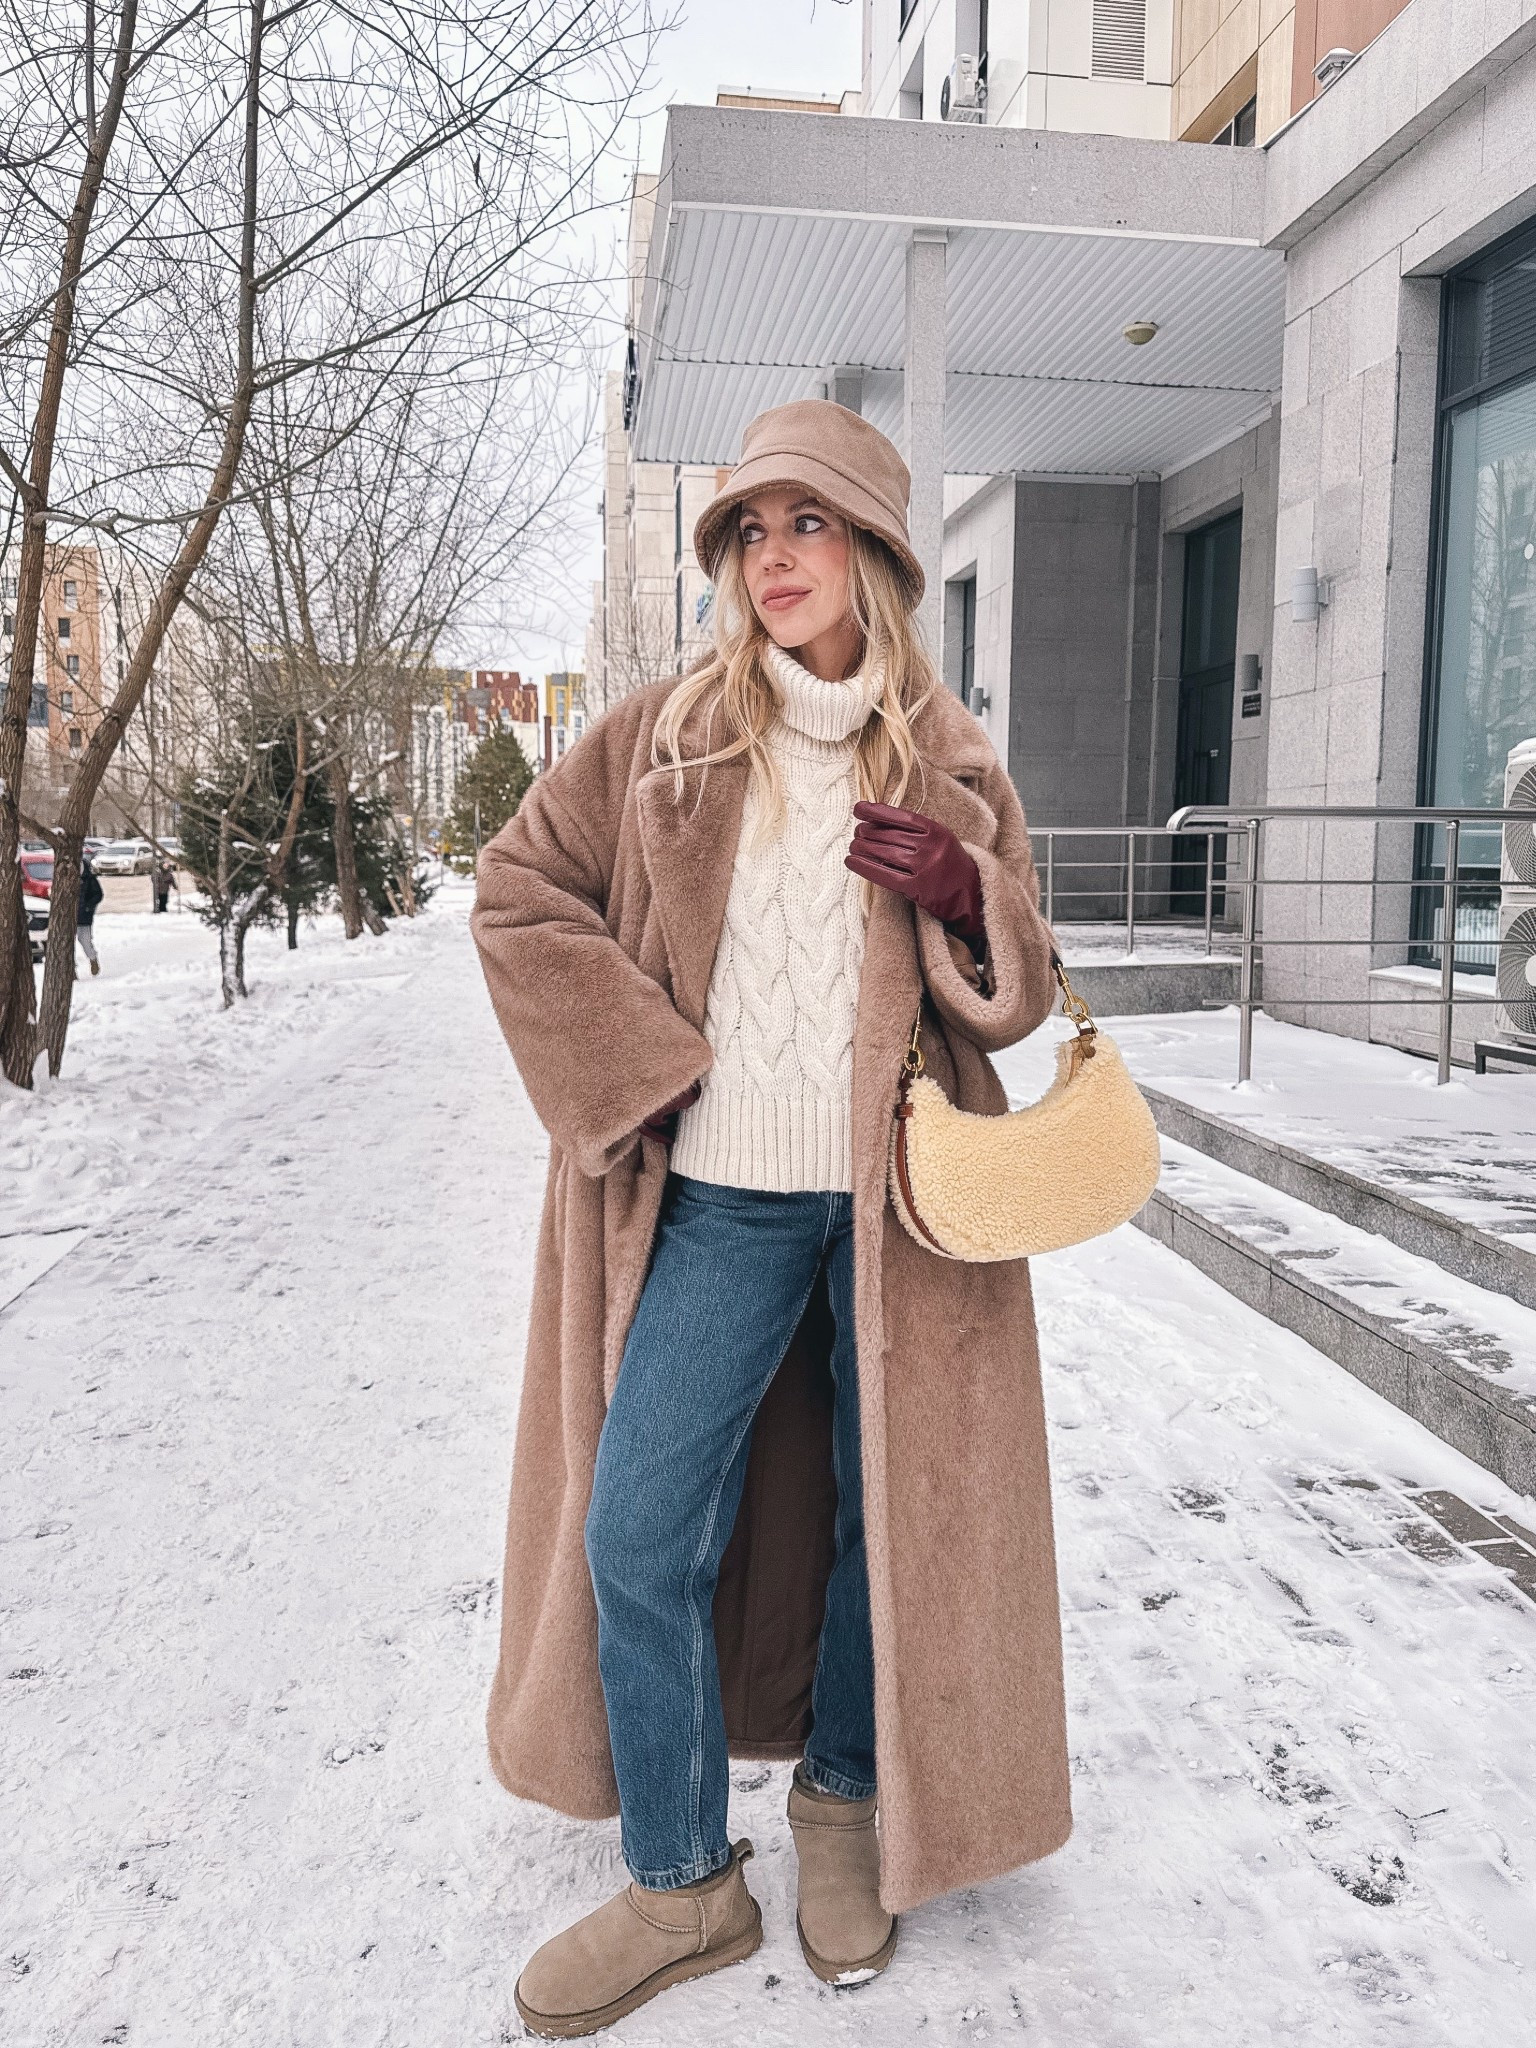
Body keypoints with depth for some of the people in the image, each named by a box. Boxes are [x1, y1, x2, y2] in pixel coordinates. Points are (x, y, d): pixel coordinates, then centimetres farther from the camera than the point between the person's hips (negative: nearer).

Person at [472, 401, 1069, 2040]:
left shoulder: (952, 764, 6)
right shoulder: (668, 734, 3)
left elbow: (1018, 993, 8)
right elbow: (517, 890, 4)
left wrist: (961, 901, -15)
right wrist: (642, 1065, -5)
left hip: (901, 1197, 1)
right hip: (720, 1199, 0)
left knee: (897, 1511, 11)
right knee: (638, 1539, 1)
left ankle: (845, 1799, 38)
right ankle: (684, 1886, 22)